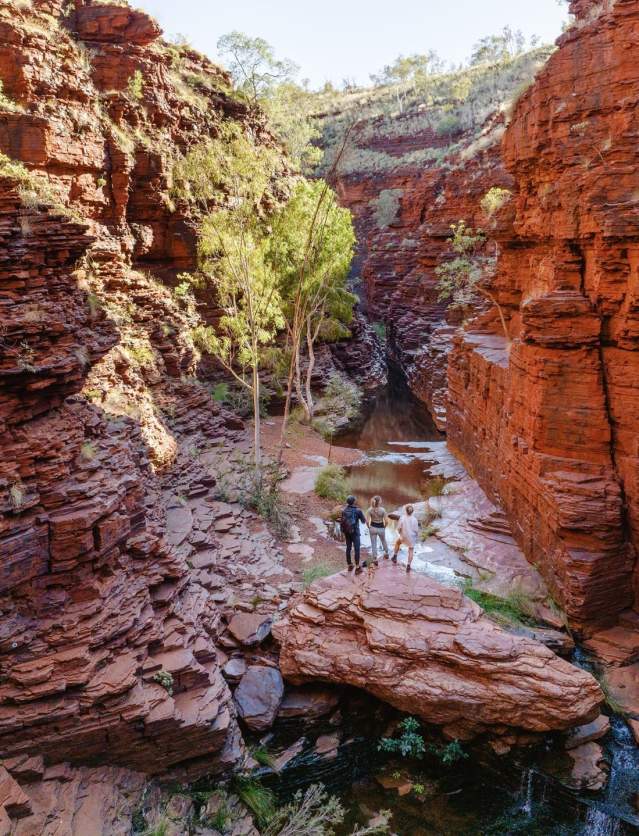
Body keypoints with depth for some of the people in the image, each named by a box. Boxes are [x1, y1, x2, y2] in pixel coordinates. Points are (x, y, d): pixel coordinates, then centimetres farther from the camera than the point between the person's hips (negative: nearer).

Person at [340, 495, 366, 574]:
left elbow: (342, 522, 6)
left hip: (346, 531, 5)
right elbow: (363, 521, -4)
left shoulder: (344, 510, 1)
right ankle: (357, 567, -3)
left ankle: (349, 566, 21)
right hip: (355, 532, -5)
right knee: (357, 549, -1)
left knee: (348, 548, 13)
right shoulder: (358, 510, -13)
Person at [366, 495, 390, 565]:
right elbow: (386, 521, -16)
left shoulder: (370, 510, -13)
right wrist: (384, 527, 2)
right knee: (384, 541, 27)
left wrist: (369, 527, 3)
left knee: (373, 544, 11)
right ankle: (386, 554, 48)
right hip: (381, 528, 0)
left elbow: (367, 521, -14)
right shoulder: (382, 510, -17)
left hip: (373, 528, 0)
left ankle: (375, 560, 16)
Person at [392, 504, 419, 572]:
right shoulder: (414, 519, -17)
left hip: (404, 536, 0)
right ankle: (408, 565, 9)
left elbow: (399, 528, -12)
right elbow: (416, 530, -11)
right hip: (412, 537, 0)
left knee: (398, 542, 32)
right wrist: (416, 536, 10)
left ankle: (395, 556, 33)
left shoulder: (402, 518, -18)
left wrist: (400, 532, 10)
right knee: (411, 551, 14)